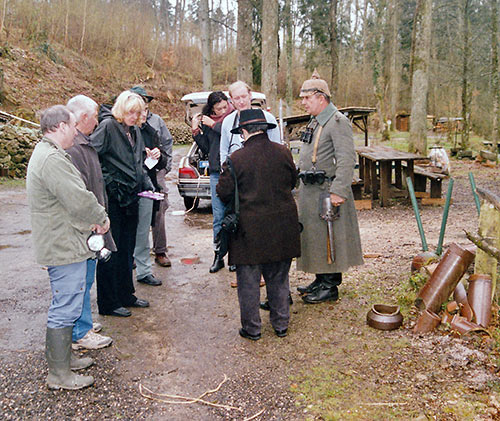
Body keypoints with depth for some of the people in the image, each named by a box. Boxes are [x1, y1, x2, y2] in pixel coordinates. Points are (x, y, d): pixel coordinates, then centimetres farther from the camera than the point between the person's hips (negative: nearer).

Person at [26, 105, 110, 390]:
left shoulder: (47, 153, 15)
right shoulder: (53, 160, -22)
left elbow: (72, 196, 16)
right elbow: (79, 200, -26)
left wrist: (91, 219, 3)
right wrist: (101, 218, -8)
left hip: (62, 245, 11)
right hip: (65, 248, -11)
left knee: (67, 306, 21)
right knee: (66, 309, -2)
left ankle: (65, 357, 36)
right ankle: (59, 375, 11)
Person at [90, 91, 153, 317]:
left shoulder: (135, 131, 15)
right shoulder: (107, 126, -9)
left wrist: (147, 186, 10)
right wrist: (103, 184, -20)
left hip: (131, 197, 8)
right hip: (112, 197, -8)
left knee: (127, 249, 16)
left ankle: (125, 295, 30)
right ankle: (108, 303, 12)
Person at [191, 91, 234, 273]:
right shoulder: (206, 121, 10)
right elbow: (206, 149, 11)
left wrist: (214, 125, -11)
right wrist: (196, 131, -2)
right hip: (216, 172, 3)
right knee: (218, 215, 4)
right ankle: (218, 255, 13)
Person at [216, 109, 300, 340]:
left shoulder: (236, 159, -13)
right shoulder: (283, 153, -1)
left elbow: (224, 193, -7)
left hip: (250, 229, -4)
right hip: (282, 228, 4)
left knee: (249, 281, 10)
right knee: (278, 278, 18)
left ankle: (251, 328, 20)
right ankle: (281, 324, 29)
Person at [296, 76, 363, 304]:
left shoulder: (338, 122, -14)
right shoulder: (314, 122, 16)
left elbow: (347, 159, -22)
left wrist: (339, 191, -27)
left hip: (327, 190, -10)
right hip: (310, 191, 10)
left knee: (328, 237, -1)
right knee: (314, 235, 15)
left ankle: (330, 287, 11)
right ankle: (321, 281, 28)